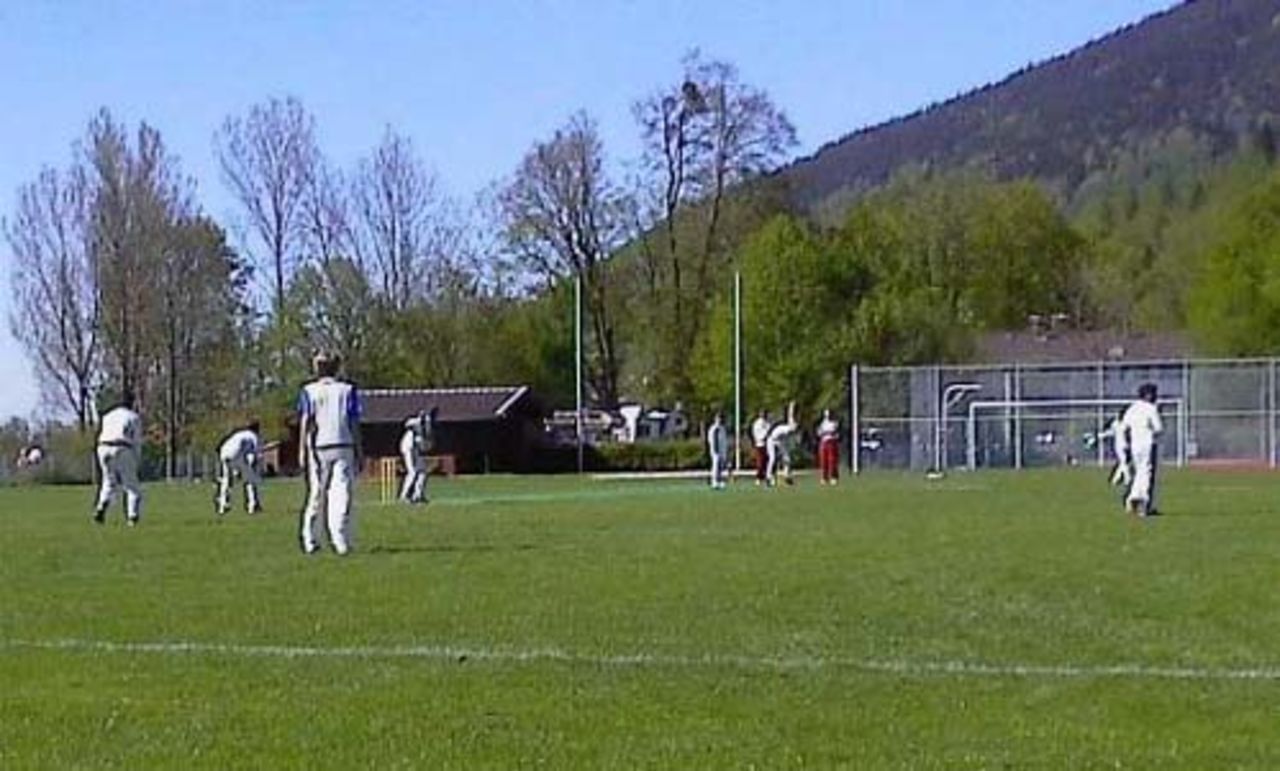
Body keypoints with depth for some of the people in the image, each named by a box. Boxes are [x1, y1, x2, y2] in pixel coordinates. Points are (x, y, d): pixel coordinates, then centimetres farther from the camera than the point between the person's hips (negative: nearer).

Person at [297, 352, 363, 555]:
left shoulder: (309, 391, 5)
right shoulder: (347, 390, 7)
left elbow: (306, 422, -5)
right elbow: (354, 424, 3)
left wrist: (302, 451, -7)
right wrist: (358, 453, 6)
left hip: (318, 448, 1)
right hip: (343, 447, -1)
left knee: (316, 495, 10)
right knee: (341, 496, -5)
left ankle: (308, 539, 11)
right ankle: (341, 542, -14)